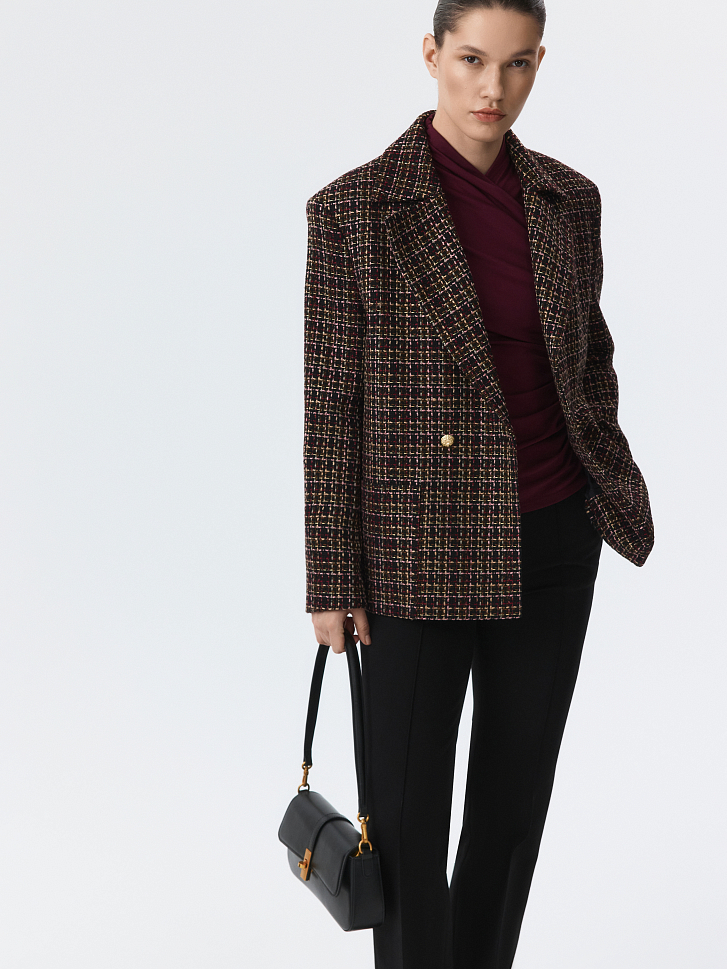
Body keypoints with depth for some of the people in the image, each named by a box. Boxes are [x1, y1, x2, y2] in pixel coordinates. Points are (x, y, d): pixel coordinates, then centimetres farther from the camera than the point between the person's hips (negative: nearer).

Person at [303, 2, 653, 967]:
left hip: (552, 541, 5)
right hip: (420, 552, -4)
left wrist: (615, 488, 7)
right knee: (407, 810, 5)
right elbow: (332, 403, -9)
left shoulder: (567, 198, 2)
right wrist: (332, 582, -8)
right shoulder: (354, 209, -11)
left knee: (518, 789, 15)